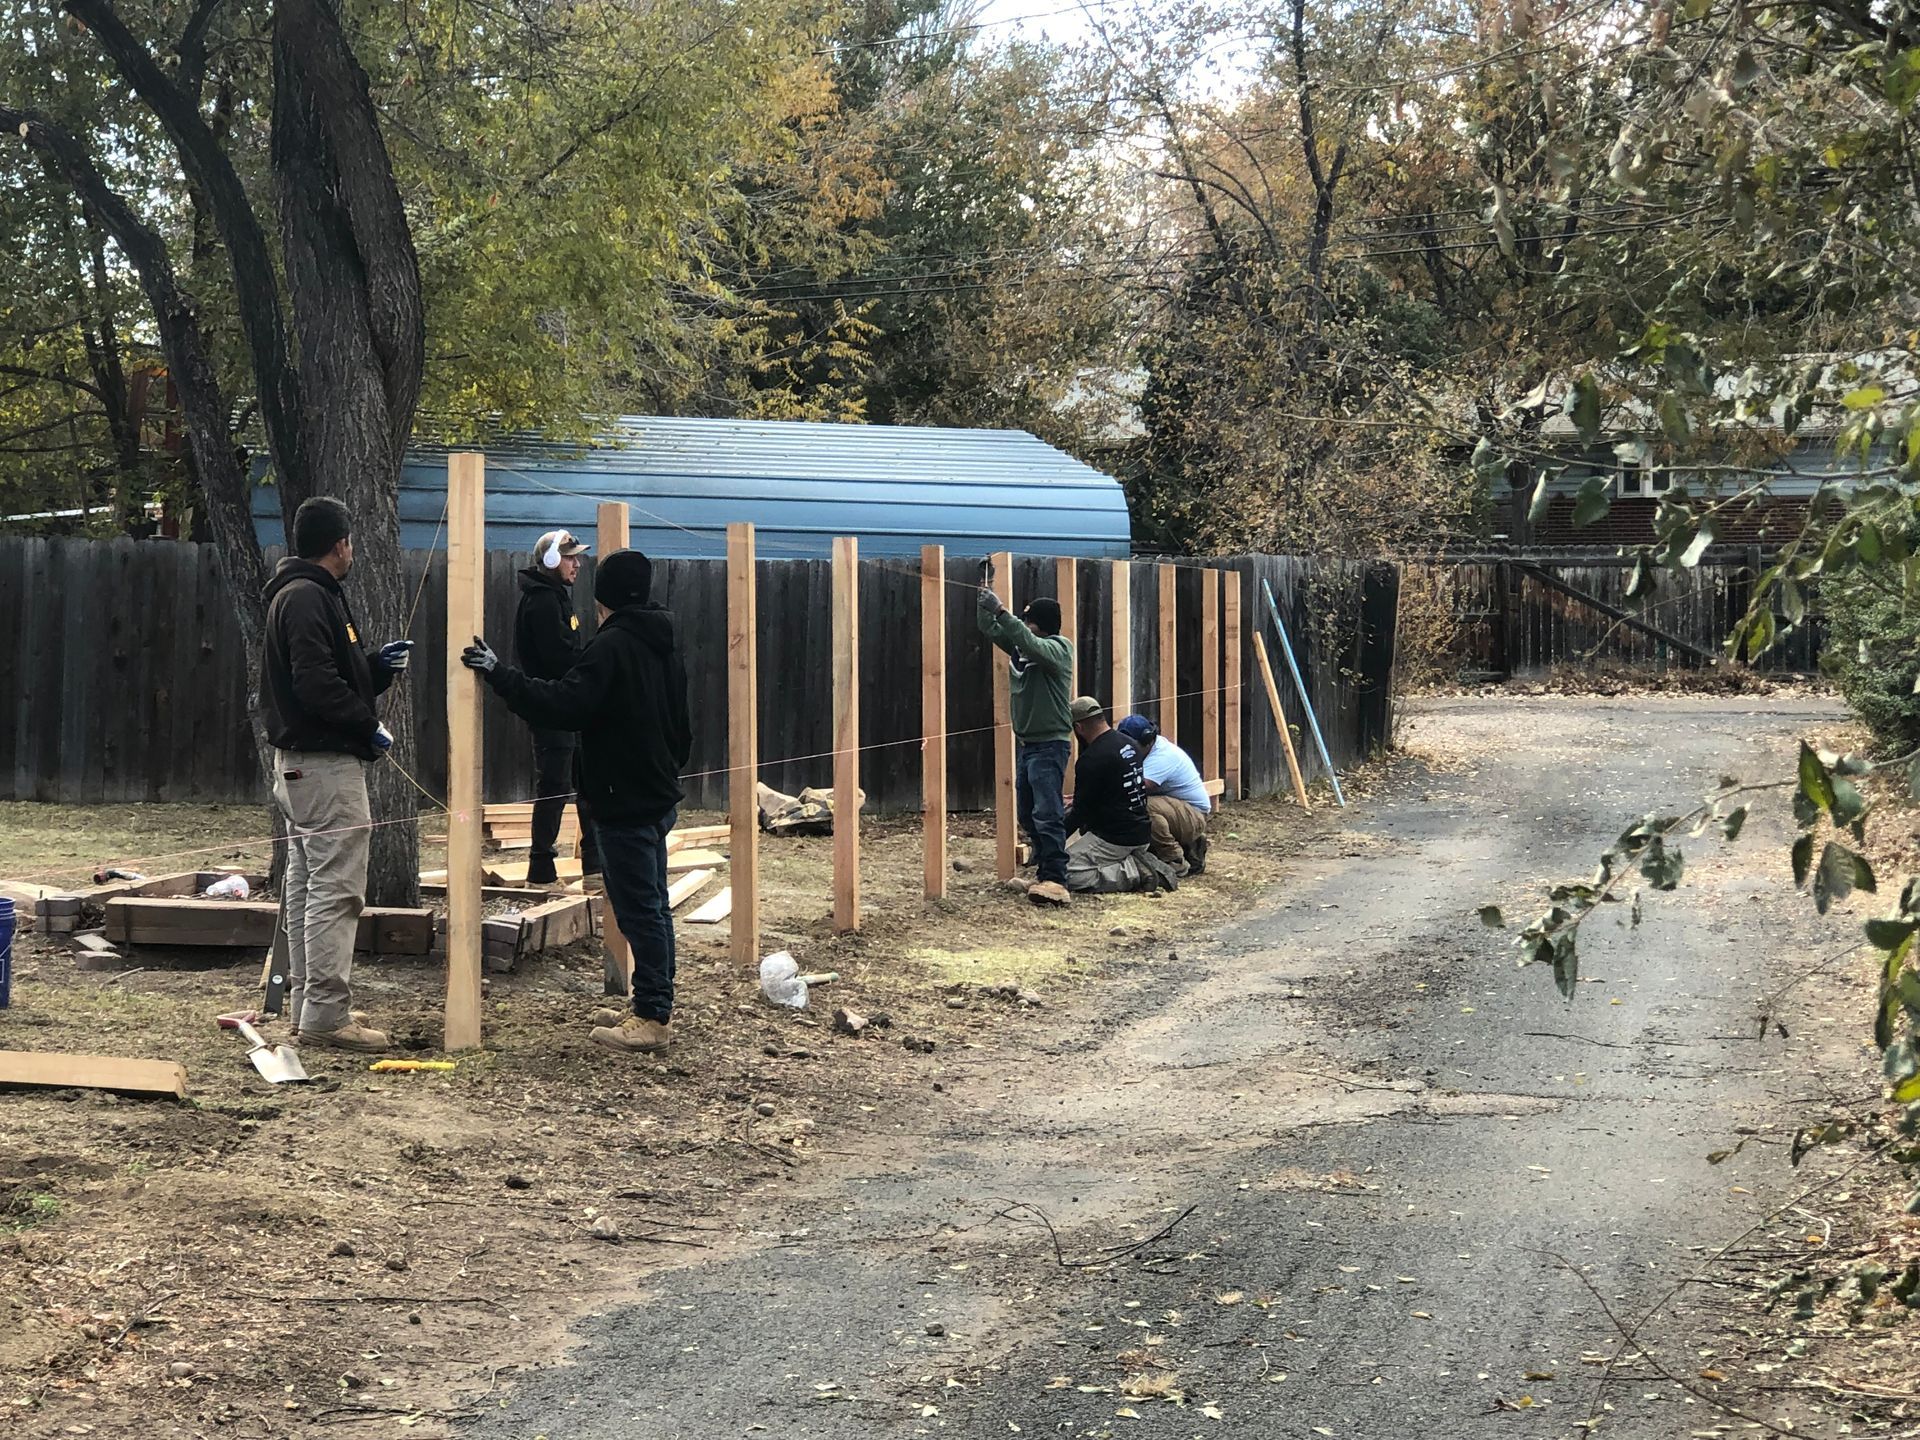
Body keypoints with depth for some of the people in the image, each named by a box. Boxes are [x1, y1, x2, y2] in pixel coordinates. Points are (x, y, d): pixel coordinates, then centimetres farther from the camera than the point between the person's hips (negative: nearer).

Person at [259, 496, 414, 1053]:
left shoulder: (299, 595, 19)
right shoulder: (308, 597, -15)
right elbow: (318, 685, -25)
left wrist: (376, 664, 11)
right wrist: (369, 723, -14)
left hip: (300, 760, 12)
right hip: (326, 763, -12)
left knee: (305, 885, 14)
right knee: (336, 888, -10)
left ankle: (305, 1005, 21)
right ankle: (325, 1015, -10)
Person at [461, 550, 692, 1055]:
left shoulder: (612, 647, -17)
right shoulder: (666, 648, 12)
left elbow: (562, 706, -26)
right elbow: (682, 727, 20)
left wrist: (499, 673, -20)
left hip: (625, 805, -9)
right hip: (660, 798, 9)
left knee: (639, 909, -6)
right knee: (652, 906, 14)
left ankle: (652, 1018, -5)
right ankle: (657, 1010, 21)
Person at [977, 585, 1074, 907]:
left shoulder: (1058, 648, -12)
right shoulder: (1022, 647, 10)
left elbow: (1031, 644, -31)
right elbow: (991, 630, 12)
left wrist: (1001, 611, -36)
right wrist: (986, 607, -6)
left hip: (1049, 745, -9)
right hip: (1025, 743, 9)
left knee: (1047, 814, -15)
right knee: (1027, 815, 12)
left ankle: (1055, 881, -18)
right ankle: (1044, 872, 20)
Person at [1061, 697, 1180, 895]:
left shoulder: (1092, 759, -18)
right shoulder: (1130, 745, 10)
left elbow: (1081, 812, -11)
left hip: (1113, 839, -9)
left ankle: (1134, 873, -13)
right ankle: (1142, 864, 6)